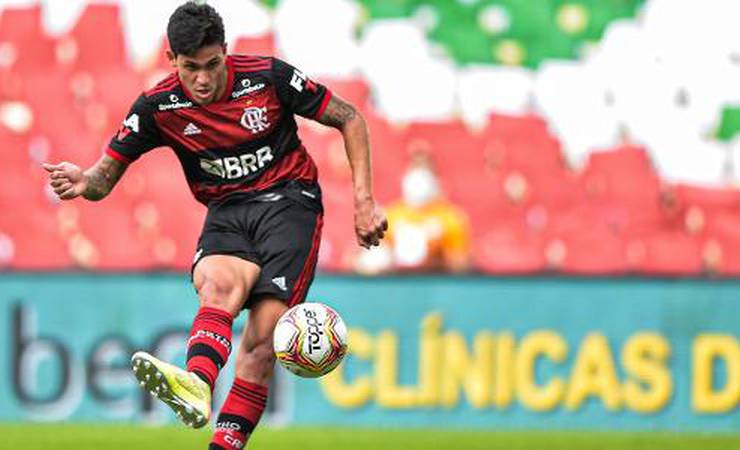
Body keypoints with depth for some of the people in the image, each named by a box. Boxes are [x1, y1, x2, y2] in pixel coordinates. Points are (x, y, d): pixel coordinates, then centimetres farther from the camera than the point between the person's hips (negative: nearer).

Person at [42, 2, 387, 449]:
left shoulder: (269, 77, -9)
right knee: (219, 283, -35)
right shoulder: (158, 107, -4)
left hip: (289, 199, -1)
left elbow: (350, 119, 2)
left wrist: (364, 200, -3)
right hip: (227, 213, 1)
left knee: (262, 336, -21)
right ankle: (197, 383, -63)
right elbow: (106, 175, 0)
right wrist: (84, 182, -26)